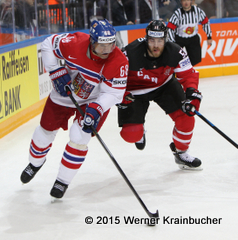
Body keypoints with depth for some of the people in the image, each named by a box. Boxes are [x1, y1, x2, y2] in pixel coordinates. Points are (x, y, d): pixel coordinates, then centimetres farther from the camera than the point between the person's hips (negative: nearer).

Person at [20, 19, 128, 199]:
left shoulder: (119, 62, -31)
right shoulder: (74, 43, -30)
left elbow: (114, 93, -27)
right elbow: (48, 45, -13)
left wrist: (96, 109, -41)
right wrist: (57, 73, -20)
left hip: (95, 101, -2)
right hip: (64, 93, 2)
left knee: (79, 138, -16)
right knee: (46, 130, 14)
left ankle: (63, 181, 5)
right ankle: (35, 163, 46)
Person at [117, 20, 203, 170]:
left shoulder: (175, 52, -24)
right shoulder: (131, 53, -32)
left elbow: (188, 74, -16)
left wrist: (192, 93, -33)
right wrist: (121, 95, -26)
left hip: (165, 85, 2)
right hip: (135, 92, -2)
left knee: (186, 117, -13)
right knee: (131, 134, -11)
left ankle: (181, 153, 15)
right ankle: (139, 131, 31)